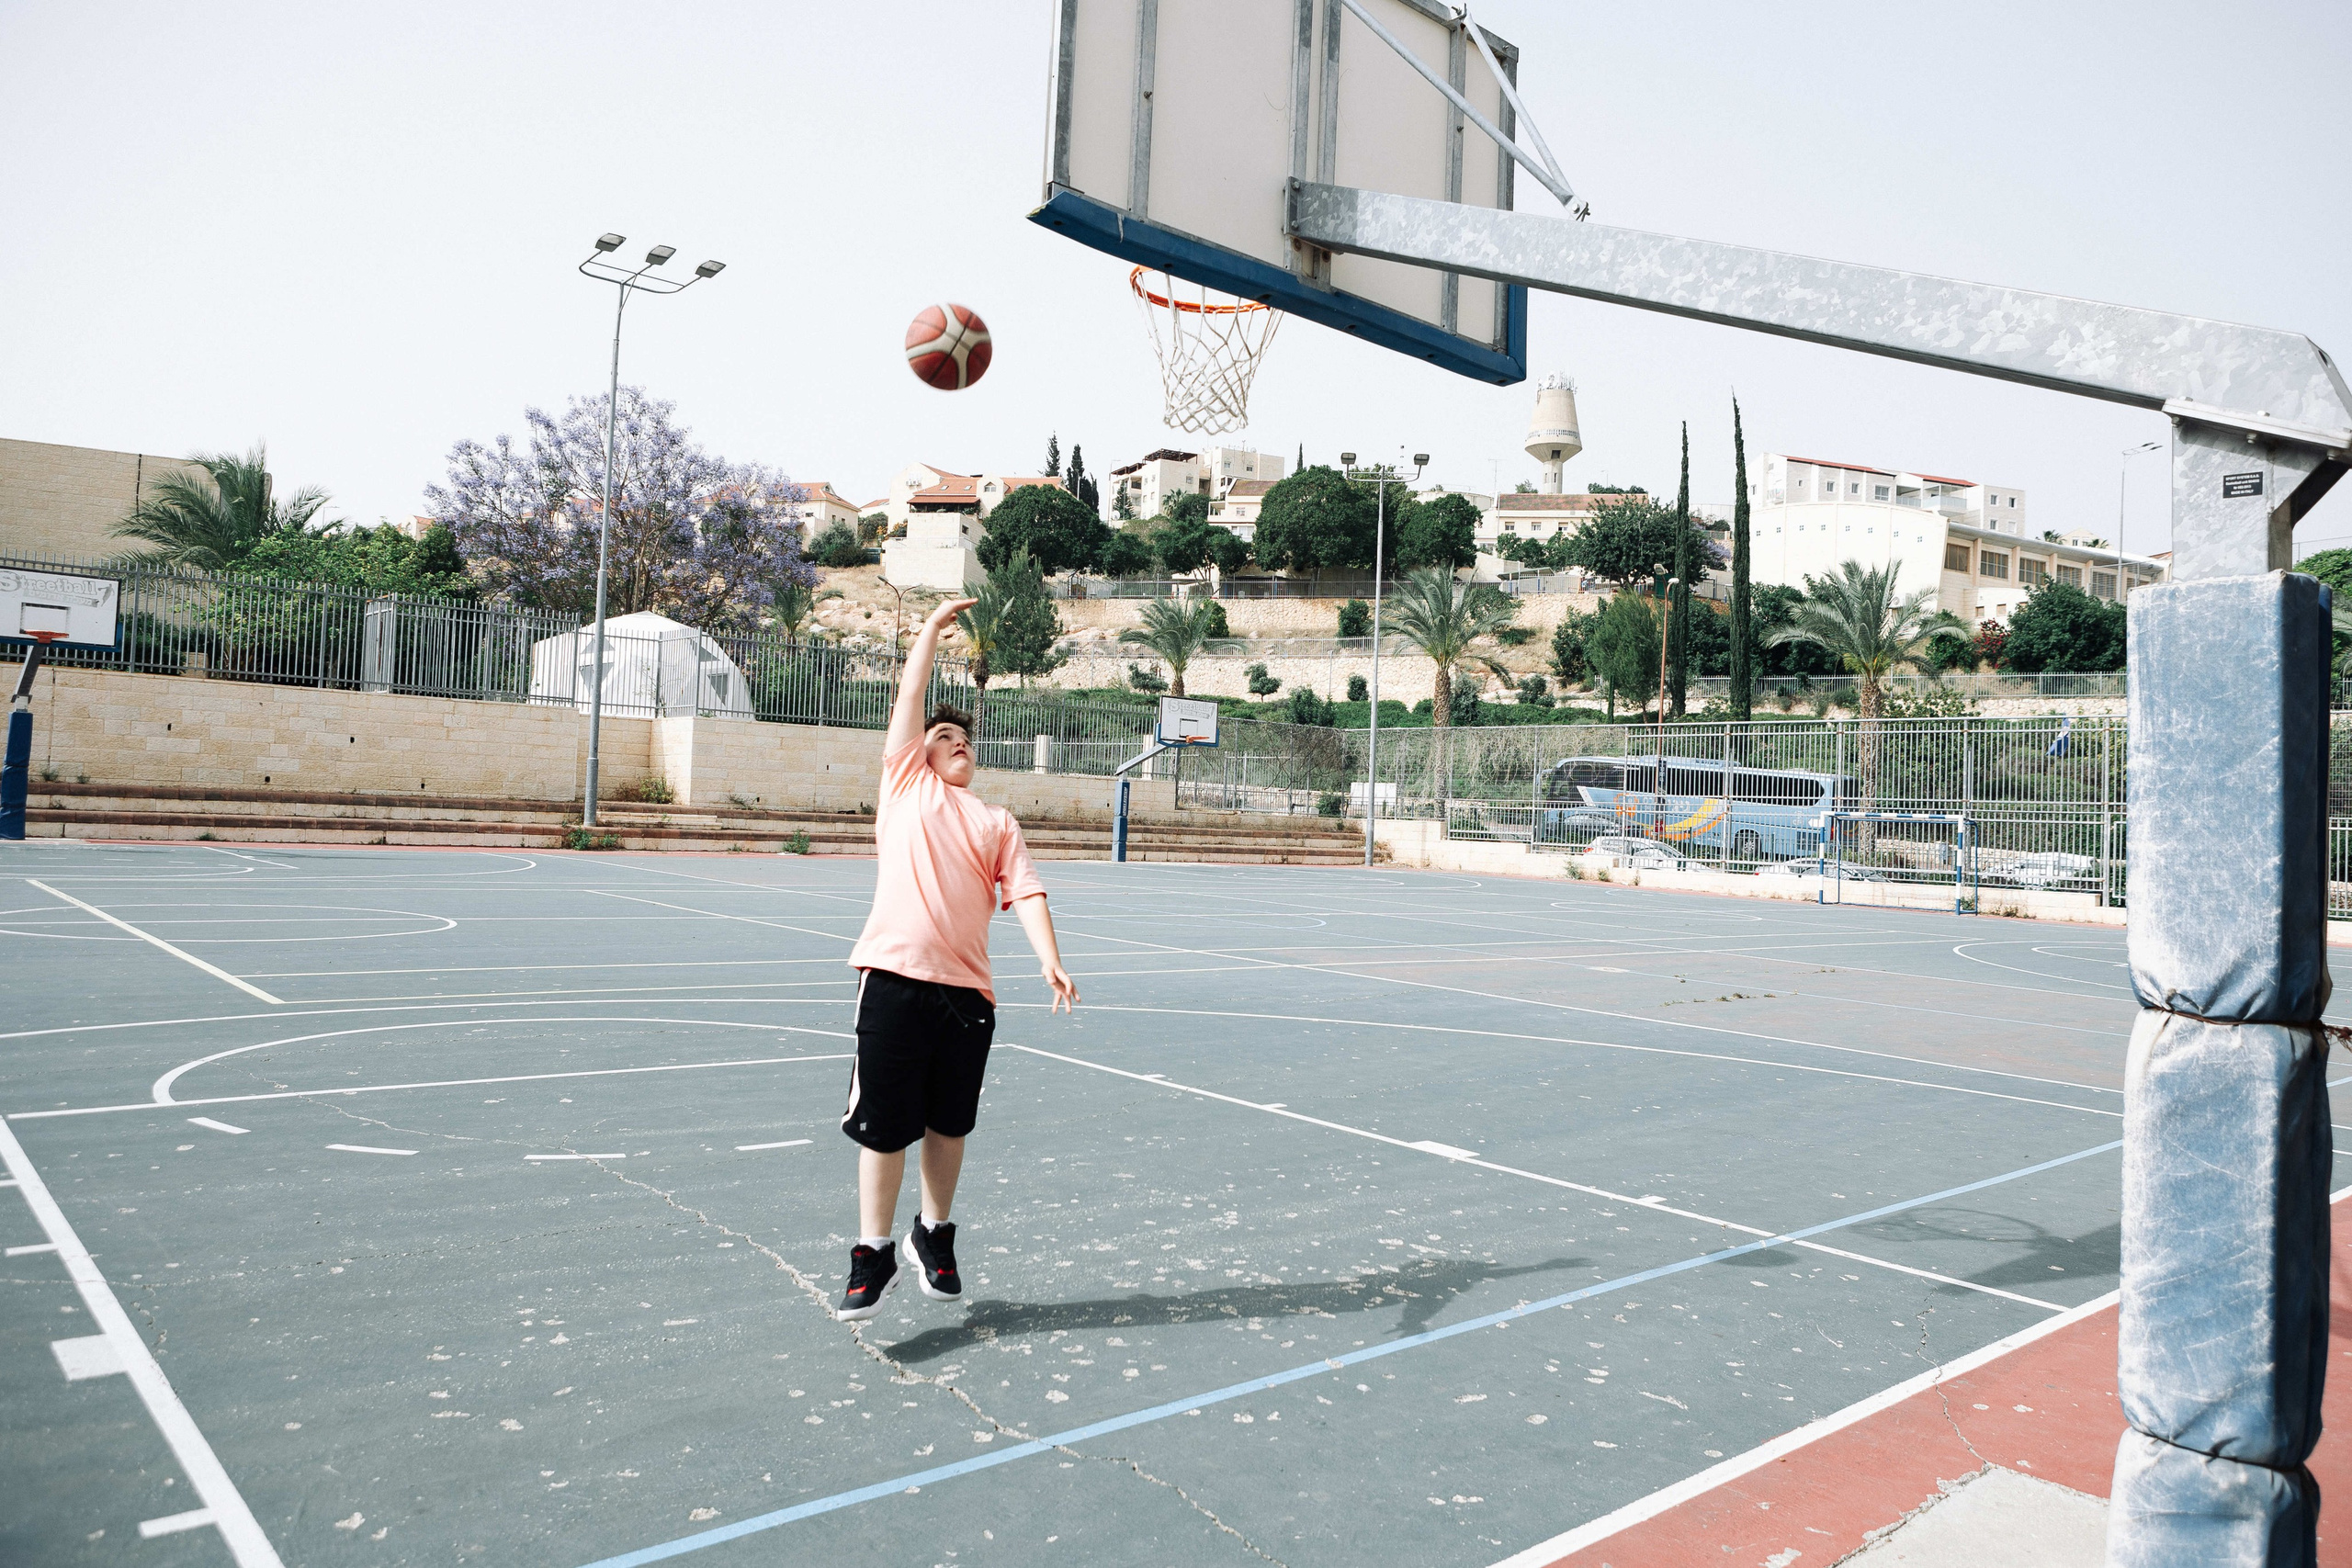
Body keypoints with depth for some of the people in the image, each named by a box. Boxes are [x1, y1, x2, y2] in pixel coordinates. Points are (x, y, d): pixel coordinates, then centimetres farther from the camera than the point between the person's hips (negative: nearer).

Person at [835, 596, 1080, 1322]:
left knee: (950, 1124, 12)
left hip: (968, 988, 2)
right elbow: (910, 699, 12)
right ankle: (873, 1252, 16)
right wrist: (933, 627, 19)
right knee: (884, 1124, 2)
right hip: (896, 976, -2)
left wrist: (1050, 960, -7)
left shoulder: (998, 821, 18)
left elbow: (1025, 892, 7)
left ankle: (934, 1234, 32)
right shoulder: (906, 785, 15)